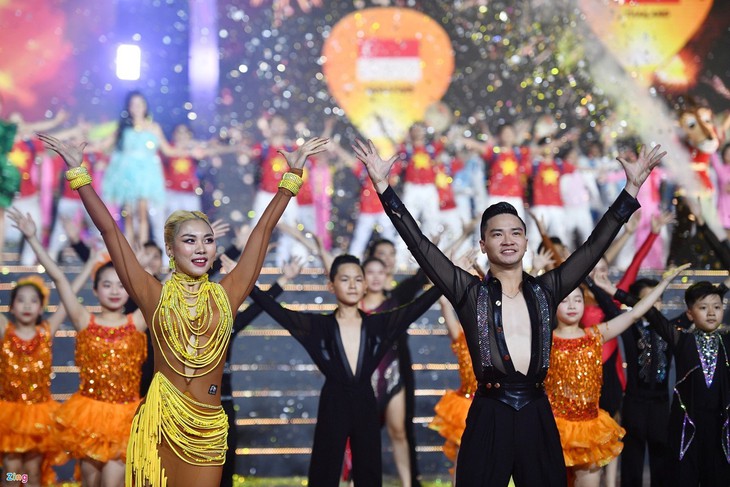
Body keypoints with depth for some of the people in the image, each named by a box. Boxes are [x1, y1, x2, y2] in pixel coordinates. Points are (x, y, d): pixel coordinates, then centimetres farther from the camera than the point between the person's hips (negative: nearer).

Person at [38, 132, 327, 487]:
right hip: (160, 419, -1)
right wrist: (78, 172, 4)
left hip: (208, 428, 2)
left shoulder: (226, 294, 7)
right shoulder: (154, 296, 3)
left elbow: (264, 228, 9)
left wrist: (293, 173, 11)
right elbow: (109, 230, 4)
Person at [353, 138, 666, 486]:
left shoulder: (546, 291, 9)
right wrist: (382, 185, -9)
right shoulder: (470, 292, 2)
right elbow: (420, 245, -3)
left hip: (537, 416, 2)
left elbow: (595, 245, 8)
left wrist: (632, 188, 5)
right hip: (489, 418, -2)